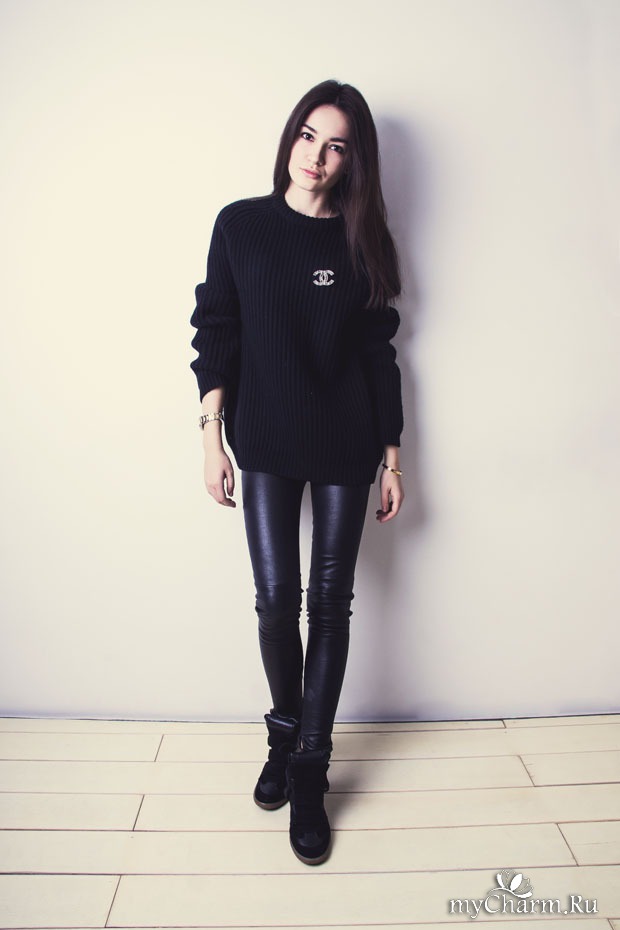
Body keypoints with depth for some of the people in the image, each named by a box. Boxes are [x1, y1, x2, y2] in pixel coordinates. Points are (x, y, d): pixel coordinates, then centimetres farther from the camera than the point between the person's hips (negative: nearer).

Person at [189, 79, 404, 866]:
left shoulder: (362, 240, 5)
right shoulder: (241, 225, 2)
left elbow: (378, 353, 6)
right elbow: (214, 334, 1)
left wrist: (392, 457, 4)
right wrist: (212, 438, -7)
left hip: (346, 448, 1)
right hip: (265, 446, -1)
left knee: (330, 602, 2)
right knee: (276, 599, -2)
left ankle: (308, 770, 17)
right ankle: (286, 733, 27)